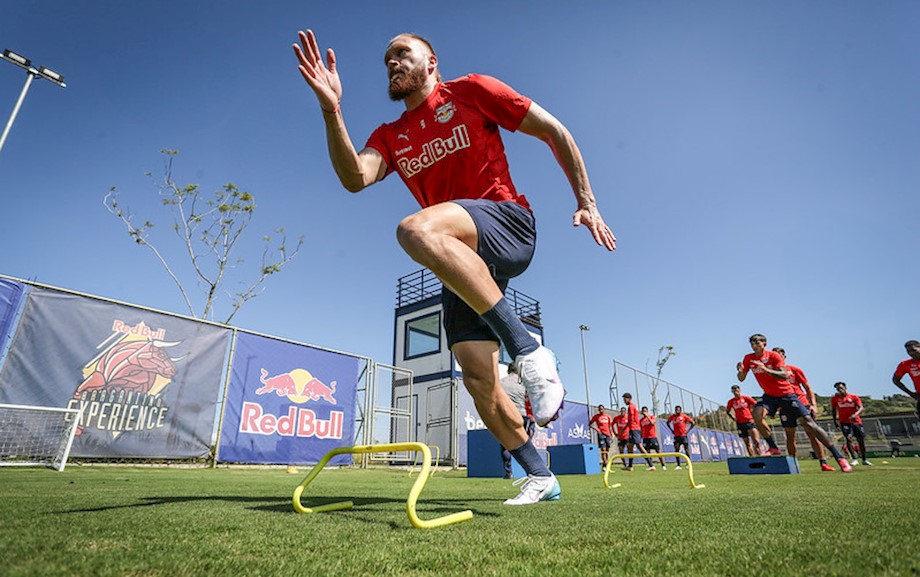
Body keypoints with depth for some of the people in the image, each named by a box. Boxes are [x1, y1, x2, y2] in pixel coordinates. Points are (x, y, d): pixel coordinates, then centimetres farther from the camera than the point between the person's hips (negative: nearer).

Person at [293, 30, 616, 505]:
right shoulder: (391, 137, 19)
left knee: (416, 229, -36)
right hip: (462, 261, 5)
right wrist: (331, 109, -15)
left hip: (507, 222, -5)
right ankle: (540, 477, 16)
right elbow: (354, 178, -2)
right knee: (477, 377, -3)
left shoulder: (470, 91, 8)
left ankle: (529, 350, -31)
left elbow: (554, 131, 8)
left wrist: (586, 202, 2)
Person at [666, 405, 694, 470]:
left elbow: (693, 423, -2)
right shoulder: (672, 417, 6)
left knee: (687, 450, -1)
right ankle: (678, 465, 6)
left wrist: (688, 430, -6)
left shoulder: (684, 416, -5)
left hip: (683, 435, -3)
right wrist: (671, 430, 12)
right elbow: (667, 423, 22)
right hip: (676, 436, 3)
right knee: (676, 450, 0)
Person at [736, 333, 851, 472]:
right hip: (769, 395, 3)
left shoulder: (773, 356, -14)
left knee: (808, 422, -7)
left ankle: (839, 457, 3)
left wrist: (765, 369, -39)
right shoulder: (748, 358, -3)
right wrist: (740, 371, -24)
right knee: (757, 414, -24)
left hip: (786, 394, -3)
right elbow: (741, 379, -2)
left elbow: (784, 375, -25)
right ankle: (773, 448, -10)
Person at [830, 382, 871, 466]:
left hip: (856, 421, 1)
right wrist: (835, 421, 5)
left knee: (861, 440, 7)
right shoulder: (835, 398, 1)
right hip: (844, 422, -1)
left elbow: (861, 408, -12)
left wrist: (855, 414, -30)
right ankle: (854, 459, -14)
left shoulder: (854, 397, 0)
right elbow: (833, 410, 12)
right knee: (849, 438, -19)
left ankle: (864, 460, 25)